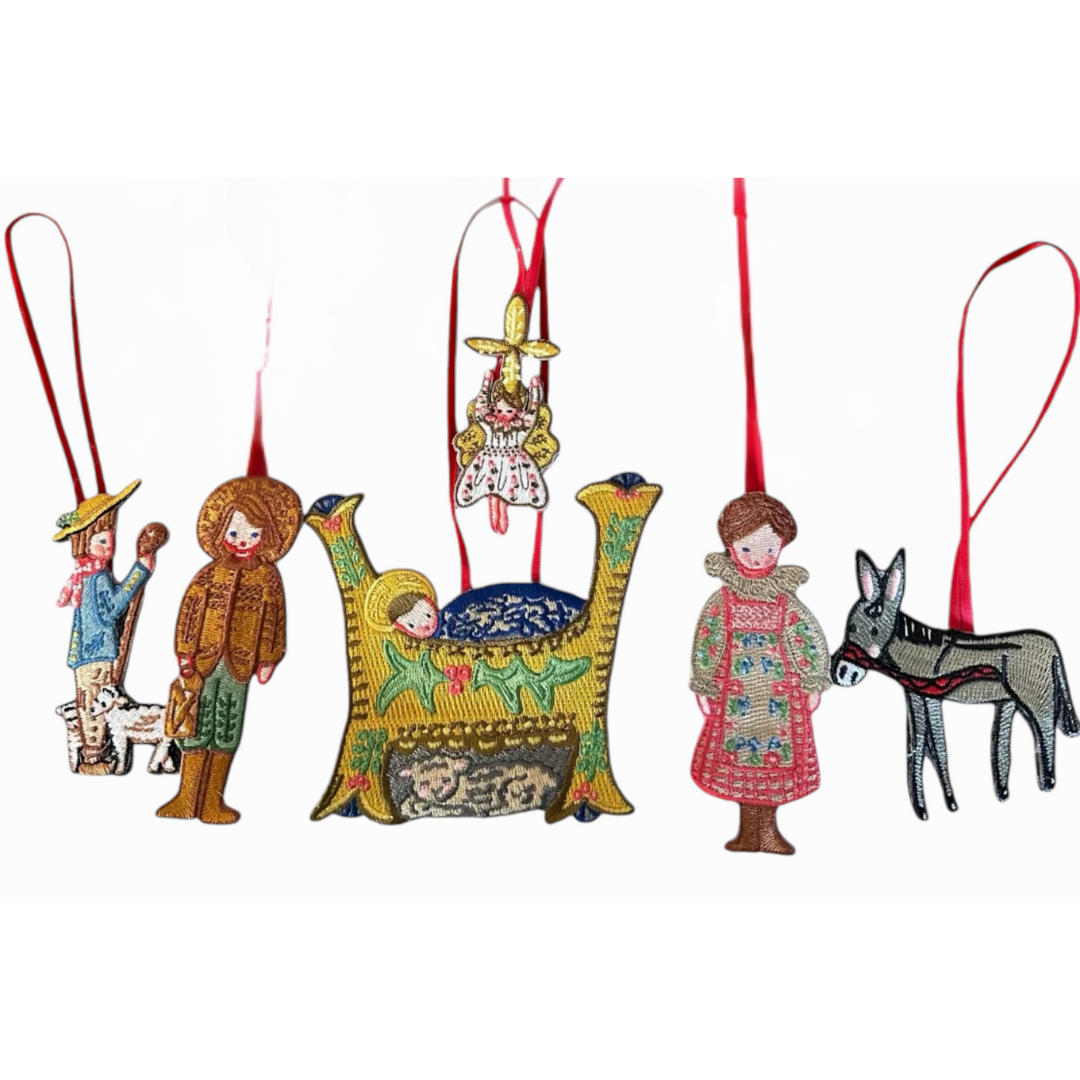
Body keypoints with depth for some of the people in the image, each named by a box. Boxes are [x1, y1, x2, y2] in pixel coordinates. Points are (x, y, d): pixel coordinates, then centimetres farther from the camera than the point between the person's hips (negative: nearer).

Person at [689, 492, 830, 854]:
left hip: (779, 693, 1)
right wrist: (705, 689, -3)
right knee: (740, 759, 5)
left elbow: (812, 644, 3)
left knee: (776, 760, 5)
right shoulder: (722, 601, -3)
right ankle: (749, 831, 19)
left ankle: (767, 830, 20)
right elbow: (705, 646, -2)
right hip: (736, 693, 0)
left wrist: (812, 685, 0)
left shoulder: (787, 603, -1)